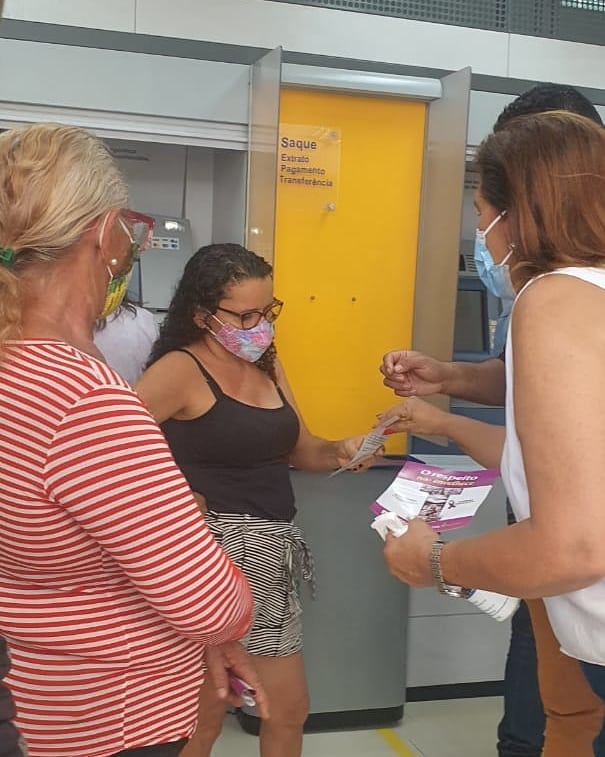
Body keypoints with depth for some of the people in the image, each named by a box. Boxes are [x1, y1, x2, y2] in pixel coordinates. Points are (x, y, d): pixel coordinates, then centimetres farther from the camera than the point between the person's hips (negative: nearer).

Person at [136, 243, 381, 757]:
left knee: (290, 709, 16)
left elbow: (298, 450, 18)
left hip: (272, 554, 8)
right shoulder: (180, 369, -14)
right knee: (205, 710, 4)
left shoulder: (267, 365, 11)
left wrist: (339, 452, 0)